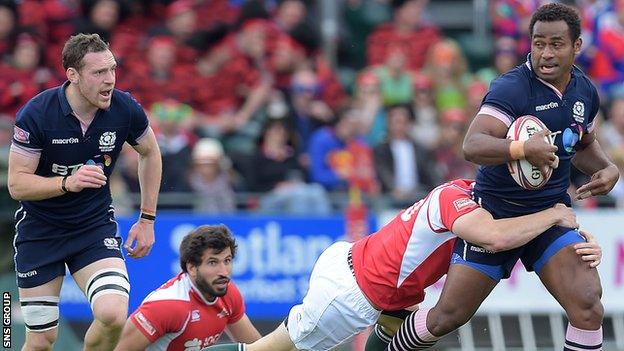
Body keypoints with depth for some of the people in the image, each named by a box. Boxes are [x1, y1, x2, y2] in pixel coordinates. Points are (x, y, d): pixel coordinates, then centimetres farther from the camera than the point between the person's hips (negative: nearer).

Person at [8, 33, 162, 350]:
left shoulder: (125, 109, -12)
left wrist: (147, 219, 8)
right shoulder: (36, 114, -20)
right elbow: (17, 184, -17)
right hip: (40, 227, -1)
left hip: (96, 226, 1)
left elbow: (150, 153, 9)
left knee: (113, 315, -23)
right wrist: (68, 183, -34)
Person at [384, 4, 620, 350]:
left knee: (587, 305, -18)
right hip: (495, 212, -4)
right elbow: (472, 146, -32)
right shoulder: (512, 87, -18)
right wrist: (522, 148, -49)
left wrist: (607, 168, 3)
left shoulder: (585, 91, 4)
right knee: (447, 317, -1)